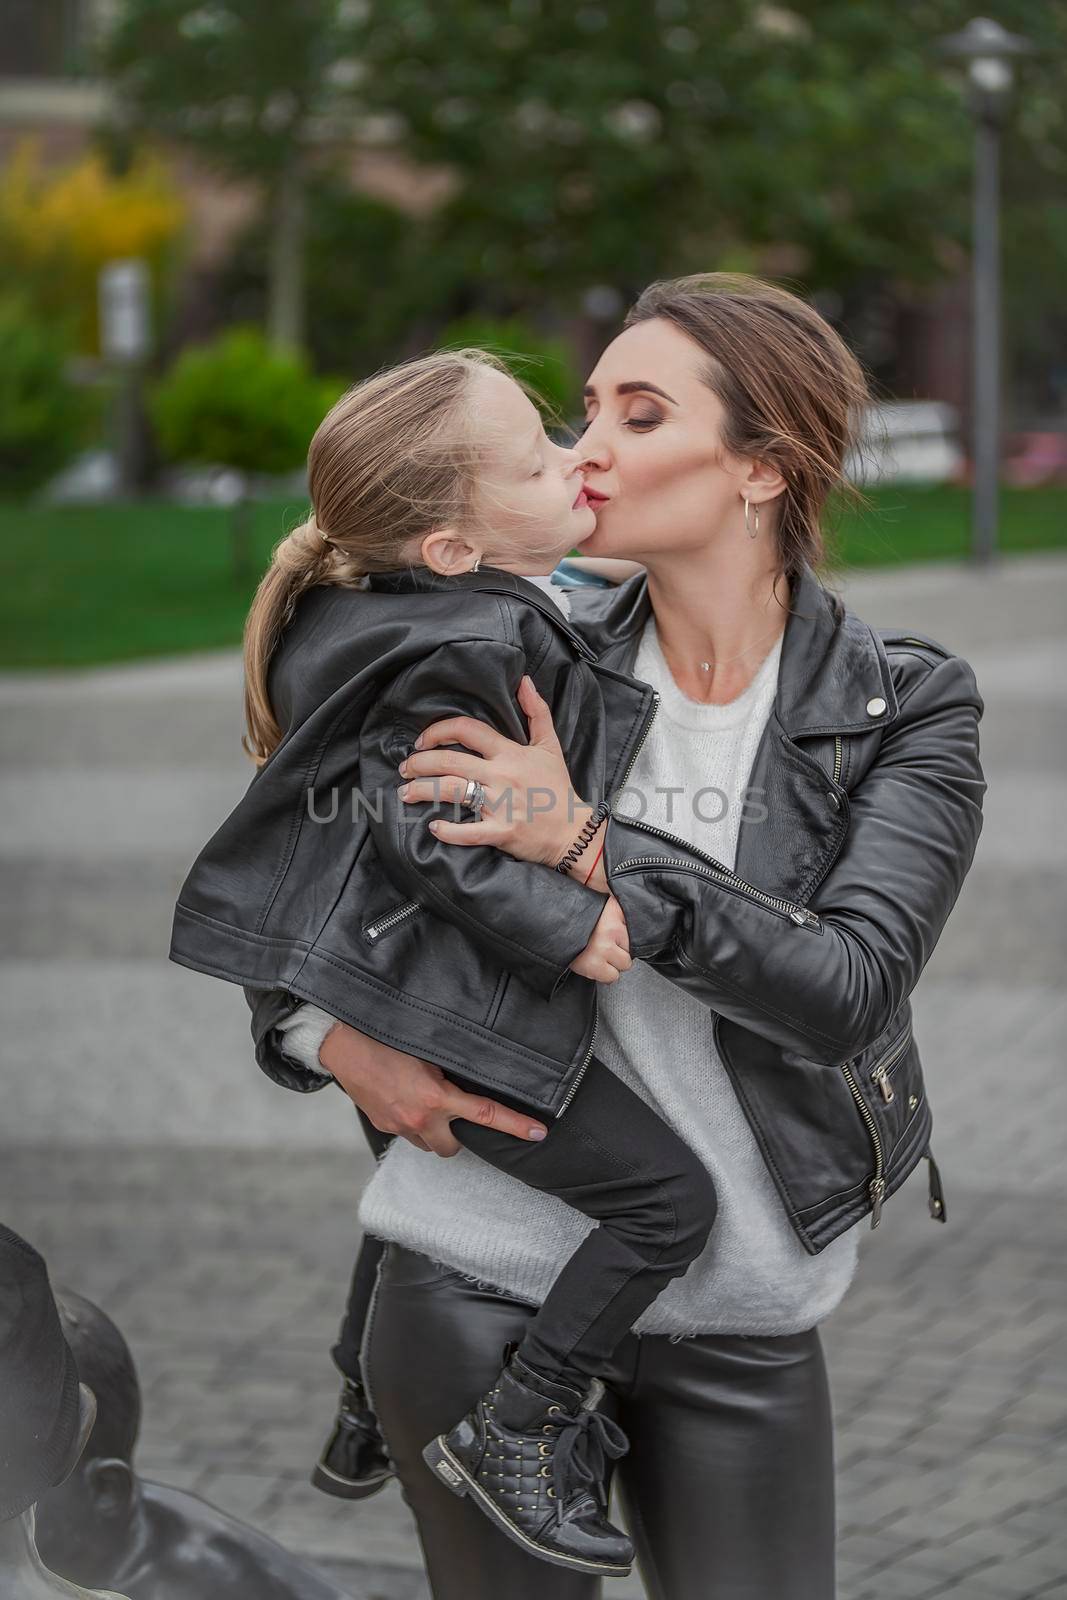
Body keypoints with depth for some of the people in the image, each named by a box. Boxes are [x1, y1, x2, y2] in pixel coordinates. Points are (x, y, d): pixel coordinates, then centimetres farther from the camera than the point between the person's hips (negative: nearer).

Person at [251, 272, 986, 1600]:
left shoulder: (908, 707, -4)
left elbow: (849, 988, -18)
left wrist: (592, 850, -23)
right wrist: (328, 1032, -8)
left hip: (745, 1321, 0)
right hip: (484, 1278, 1)